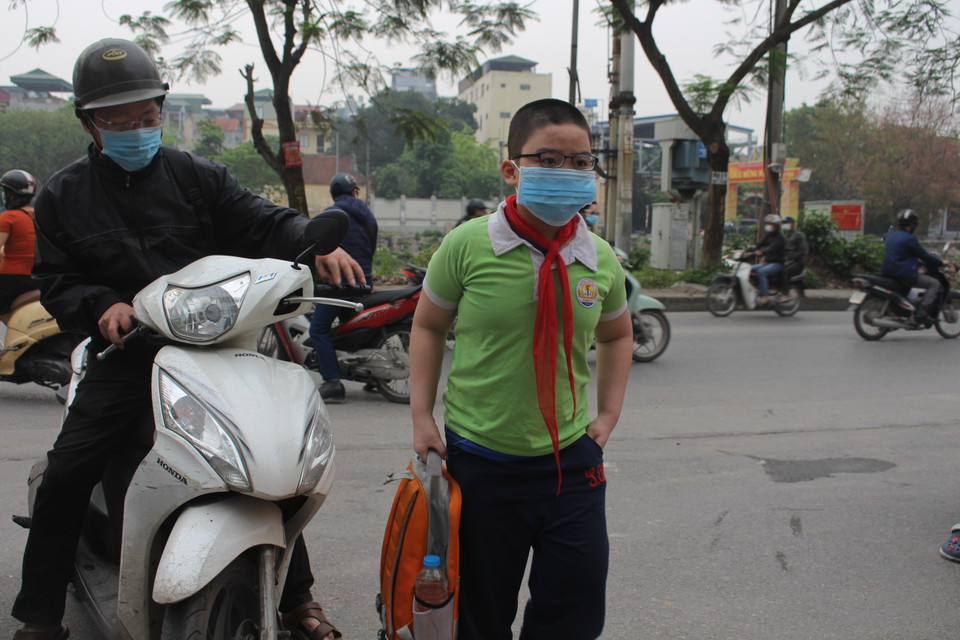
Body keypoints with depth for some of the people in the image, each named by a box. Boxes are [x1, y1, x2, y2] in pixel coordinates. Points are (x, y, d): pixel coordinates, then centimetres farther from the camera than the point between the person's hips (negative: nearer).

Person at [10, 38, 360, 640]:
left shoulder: (198, 176, 5)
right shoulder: (63, 196, 8)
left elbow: (264, 223, -1)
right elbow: (55, 279, 7)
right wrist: (101, 304, -13)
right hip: (124, 358, 1)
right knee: (64, 477, -8)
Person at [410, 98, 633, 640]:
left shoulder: (600, 260, -1)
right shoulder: (468, 245, -11)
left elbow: (617, 334, 18)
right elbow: (428, 326, 2)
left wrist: (609, 414, 10)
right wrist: (422, 416, -3)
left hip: (572, 459, 3)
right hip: (479, 459, -2)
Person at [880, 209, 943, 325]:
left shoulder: (891, 237, 14)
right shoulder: (909, 238, -12)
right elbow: (924, 255, -8)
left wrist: (917, 260, 34)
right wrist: (941, 262, 6)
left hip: (887, 274, 9)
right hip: (905, 274, -9)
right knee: (934, 283, -3)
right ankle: (922, 312, -14)